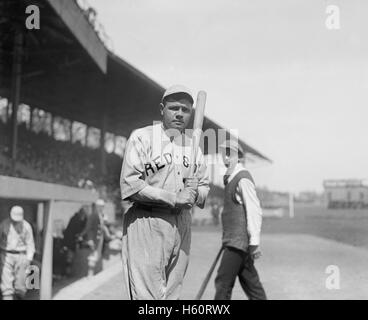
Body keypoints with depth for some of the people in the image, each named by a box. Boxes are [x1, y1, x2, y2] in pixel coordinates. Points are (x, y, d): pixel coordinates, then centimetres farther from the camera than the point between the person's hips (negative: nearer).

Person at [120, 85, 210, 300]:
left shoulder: (194, 145, 16)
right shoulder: (142, 137, -3)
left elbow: (205, 187, 19)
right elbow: (129, 184, -11)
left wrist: (196, 193, -6)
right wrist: (173, 198, -16)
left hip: (182, 224, 6)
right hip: (146, 224, -6)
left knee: (172, 294, 8)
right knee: (147, 295, -10)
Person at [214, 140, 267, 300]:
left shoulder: (243, 179, -12)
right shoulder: (231, 179, 16)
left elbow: (254, 211, -17)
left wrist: (254, 242, -20)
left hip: (240, 240, -9)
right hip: (233, 240, 9)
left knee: (223, 281, -8)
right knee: (249, 281, 13)